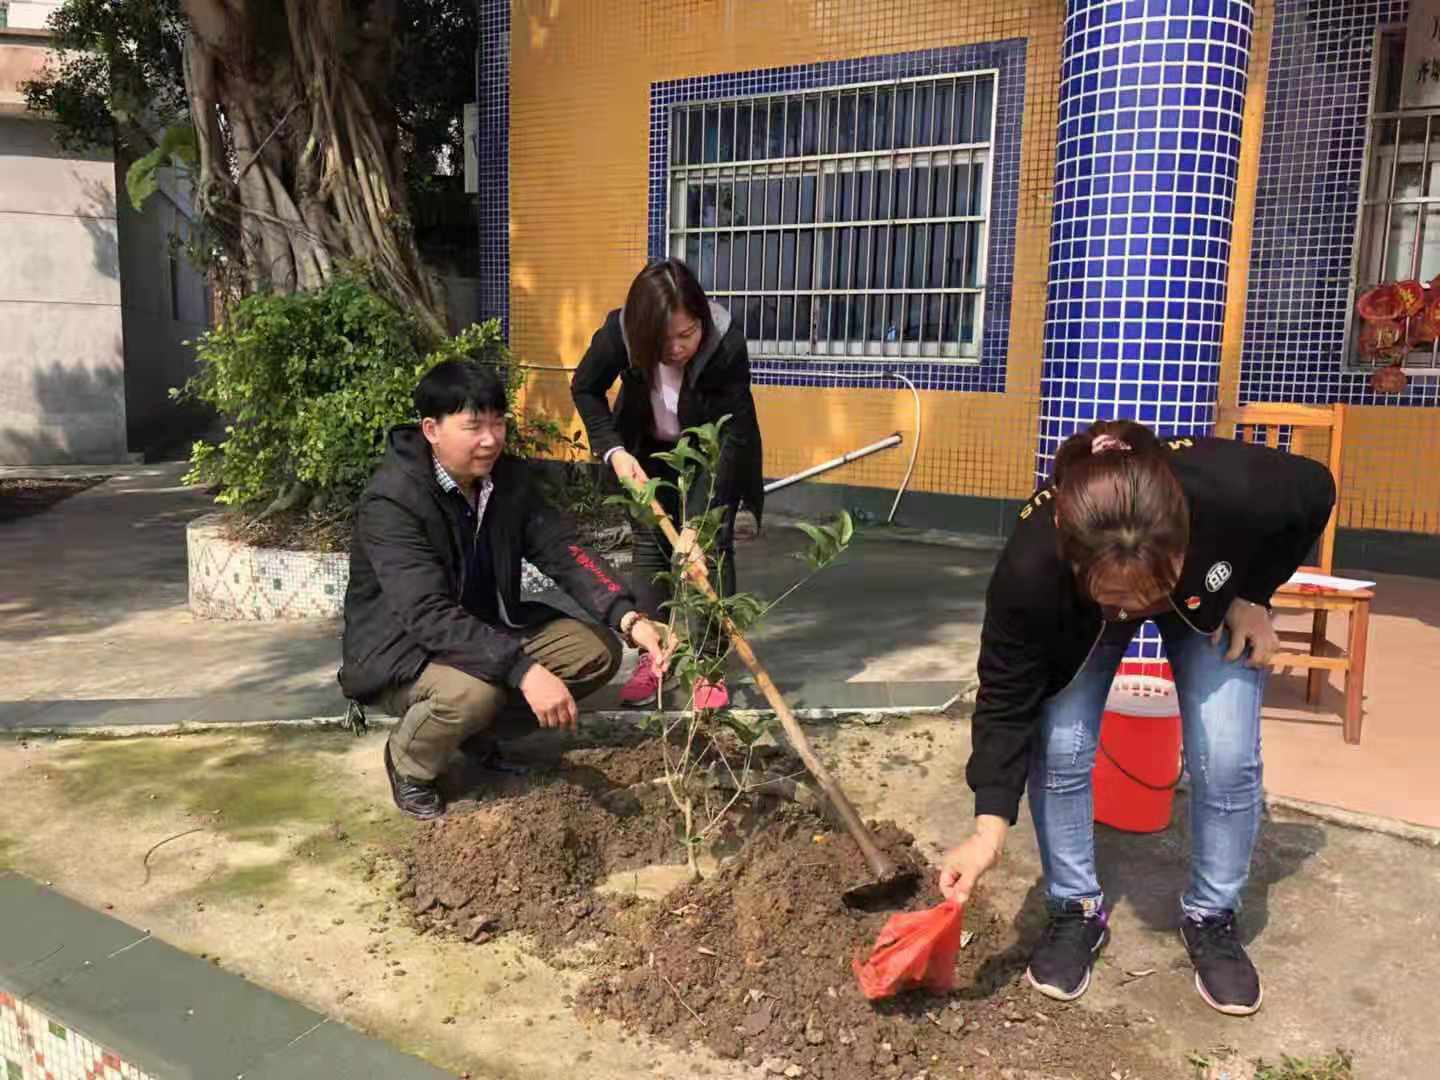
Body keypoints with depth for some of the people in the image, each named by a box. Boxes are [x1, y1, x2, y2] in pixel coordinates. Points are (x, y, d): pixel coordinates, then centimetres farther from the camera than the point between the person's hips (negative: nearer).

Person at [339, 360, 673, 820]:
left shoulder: (510, 477, -6)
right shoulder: (391, 501, -27)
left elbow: (562, 550, -14)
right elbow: (428, 616, -36)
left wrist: (629, 619, -31)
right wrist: (524, 670, -47)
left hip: (488, 630, 7)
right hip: (400, 650, -7)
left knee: (597, 650, -7)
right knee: (474, 691, -37)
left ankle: (486, 731, 10)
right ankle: (409, 764, -3)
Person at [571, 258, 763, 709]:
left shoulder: (728, 343, -37)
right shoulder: (619, 333, -31)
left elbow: (731, 438, -34)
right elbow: (585, 388, -9)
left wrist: (696, 521, -38)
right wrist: (614, 450, -21)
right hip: (651, 448, 2)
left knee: (711, 543, -9)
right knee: (649, 539, 1)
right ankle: (652, 657, 10)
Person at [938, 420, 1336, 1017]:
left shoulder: (1236, 489, -44)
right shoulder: (1031, 569, -43)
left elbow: (1315, 492, -18)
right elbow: (1006, 698, -30)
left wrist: (1254, 594, -17)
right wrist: (989, 827, -36)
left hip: (1212, 598, 1)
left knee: (1227, 758, -11)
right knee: (1059, 746, -13)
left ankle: (1212, 916, 15)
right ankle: (1075, 909, 10)